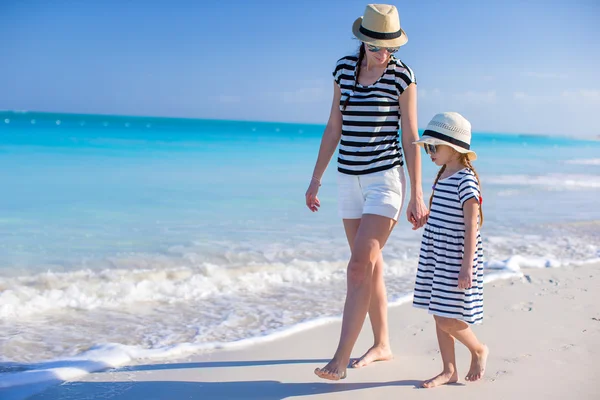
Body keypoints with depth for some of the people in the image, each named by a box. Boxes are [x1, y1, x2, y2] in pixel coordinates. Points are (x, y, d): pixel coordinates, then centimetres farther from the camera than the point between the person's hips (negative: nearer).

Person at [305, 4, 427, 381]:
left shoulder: (402, 75, -7)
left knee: (360, 266, -12)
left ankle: (340, 359, -8)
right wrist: (316, 179, 11)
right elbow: (334, 128, 11)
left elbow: (411, 138, -6)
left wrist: (417, 195, -6)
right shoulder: (344, 68, 5)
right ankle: (382, 345, 27)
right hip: (350, 179, 5)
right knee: (371, 266, 13)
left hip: (385, 179, -5)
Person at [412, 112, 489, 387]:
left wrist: (467, 266, -22)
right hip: (435, 256, 9)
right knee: (439, 317, 11)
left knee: (447, 320, -5)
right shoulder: (443, 176, 10)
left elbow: (471, 227, -19)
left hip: (455, 259, -9)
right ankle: (449, 371, 21)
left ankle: (478, 350, 22)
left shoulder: (466, 180, -16)